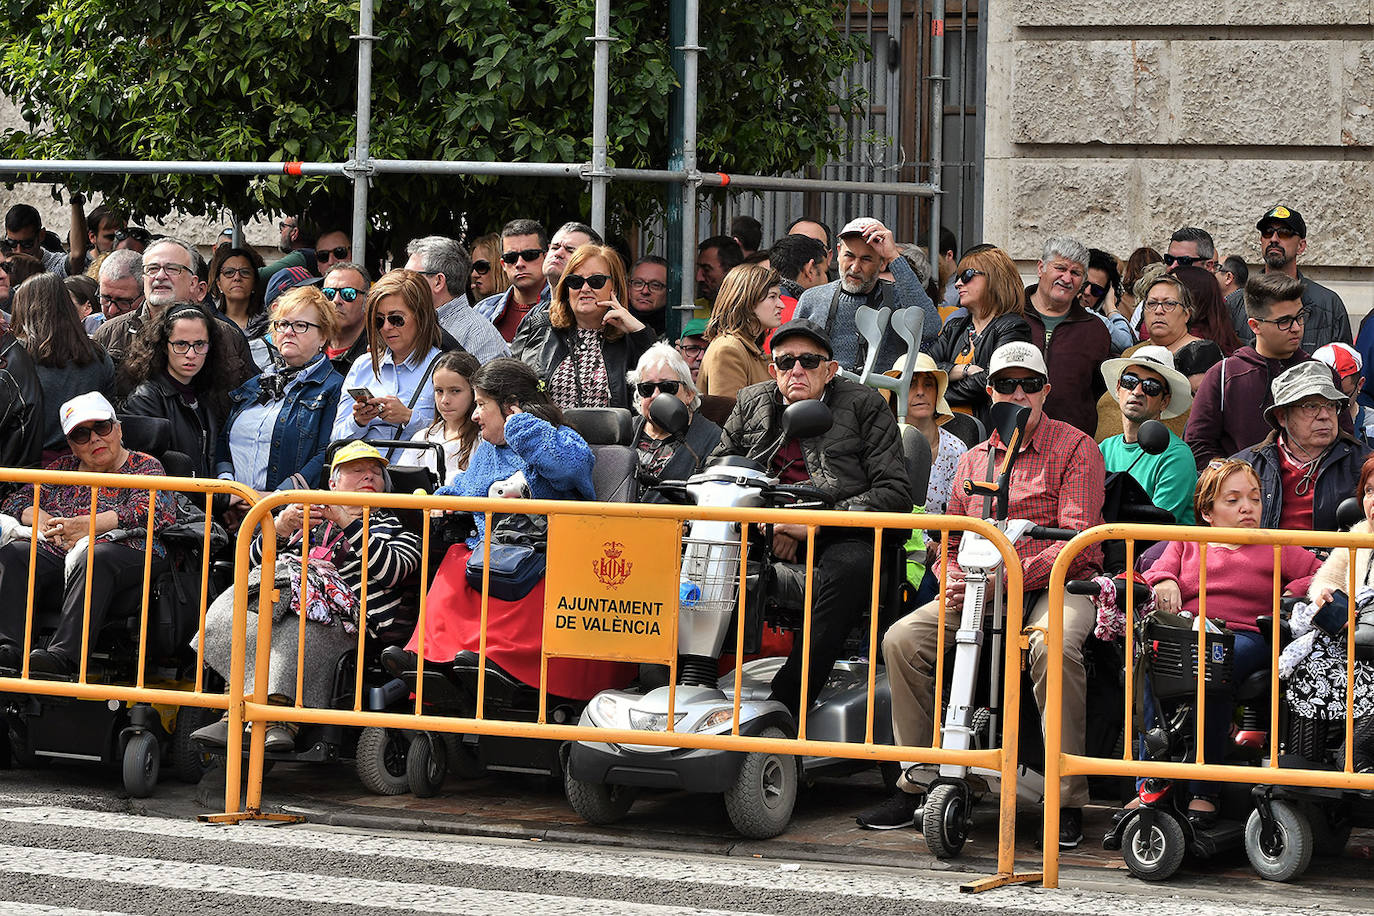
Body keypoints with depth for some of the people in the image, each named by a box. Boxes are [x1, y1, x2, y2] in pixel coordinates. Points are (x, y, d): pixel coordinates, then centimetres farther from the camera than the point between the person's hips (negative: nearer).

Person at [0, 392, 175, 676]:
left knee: (96, 557, -38)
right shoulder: (63, 468, 27)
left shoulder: (145, 467, 12)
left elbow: (147, 513, -8)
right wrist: (41, 520, -4)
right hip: (57, 557, 5)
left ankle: (63, 654, -52)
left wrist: (84, 525, -18)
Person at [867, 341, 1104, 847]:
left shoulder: (1075, 449, 1)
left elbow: (1076, 540, -10)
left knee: (1054, 646, -38)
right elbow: (953, 540, 23)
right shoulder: (973, 459, 18)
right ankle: (917, 782, -9)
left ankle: (1067, 799, -28)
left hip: (1056, 583, -5)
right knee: (903, 637, -17)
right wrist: (953, 580, -2)